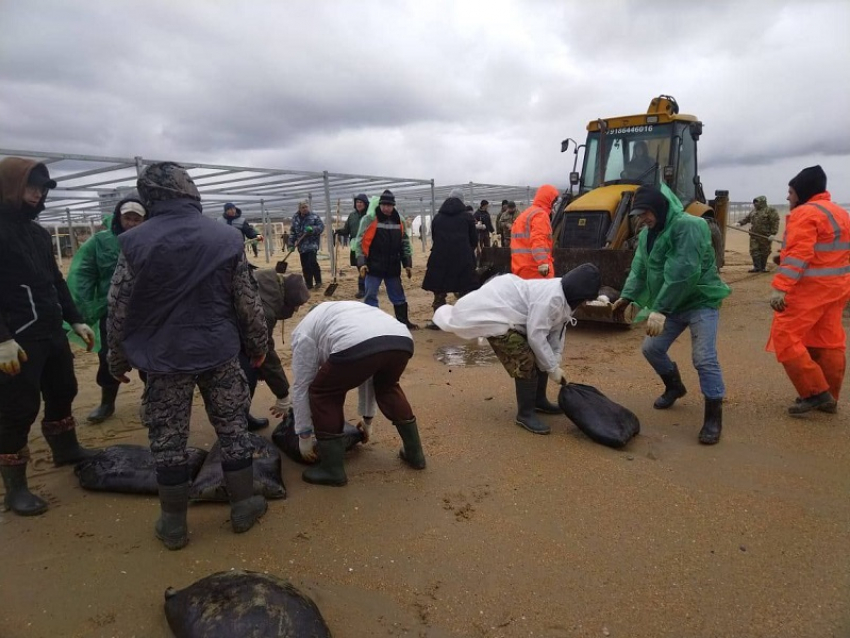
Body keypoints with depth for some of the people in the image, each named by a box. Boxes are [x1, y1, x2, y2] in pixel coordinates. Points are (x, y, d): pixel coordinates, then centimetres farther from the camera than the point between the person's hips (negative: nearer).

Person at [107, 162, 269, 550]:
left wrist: (118, 358, 11)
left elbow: (118, 309, -3)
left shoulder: (136, 241, -7)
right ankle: (244, 506, 24)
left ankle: (174, 523, 23)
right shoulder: (227, 238, -4)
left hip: (163, 356, -1)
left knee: (168, 439, 11)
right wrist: (258, 345, 13)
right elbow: (248, 302, 0)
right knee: (232, 429, 13)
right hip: (219, 351, 1)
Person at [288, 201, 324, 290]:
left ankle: (318, 281, -3)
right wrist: (291, 244, 5)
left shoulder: (314, 216, -1)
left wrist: (312, 229, -23)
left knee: (312, 262, -19)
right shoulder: (295, 219, 10)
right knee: (305, 266, 6)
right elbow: (292, 232, 12)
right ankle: (309, 284, 16)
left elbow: (321, 226, -5)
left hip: (312, 244, -4)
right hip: (301, 245, 5)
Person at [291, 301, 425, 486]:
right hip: (402, 341, 7)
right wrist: (367, 419, 55)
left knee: (323, 394, 19)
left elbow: (302, 386, 26)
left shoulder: (304, 332, 27)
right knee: (387, 387, 35)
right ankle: (414, 453, 40)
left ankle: (332, 470, 23)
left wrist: (304, 436, 35)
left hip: (356, 346, -6)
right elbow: (367, 375, 47)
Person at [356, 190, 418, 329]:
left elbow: (405, 244, 13)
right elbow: (361, 243, -7)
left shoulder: (399, 221, 6)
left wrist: (408, 264, 8)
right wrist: (361, 263, -15)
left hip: (393, 266, 4)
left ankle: (403, 321, 27)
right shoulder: (369, 220, -6)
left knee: (398, 295, 14)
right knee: (371, 296, 0)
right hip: (374, 266, -4)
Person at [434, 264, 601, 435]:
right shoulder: (549, 298, -32)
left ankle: (539, 401, 30)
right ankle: (525, 414, -2)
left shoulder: (565, 297, 0)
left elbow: (556, 330, 6)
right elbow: (536, 336, -32)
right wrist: (553, 368, -21)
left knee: (542, 357, 14)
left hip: (513, 315, 11)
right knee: (526, 363, -17)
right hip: (494, 315, -10)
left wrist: (555, 362, -4)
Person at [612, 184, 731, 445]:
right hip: (670, 304, 8)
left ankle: (713, 416, 2)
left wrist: (660, 310, -35)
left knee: (704, 359, -13)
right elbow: (639, 269, 5)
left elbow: (682, 273, -32)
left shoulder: (688, 226, -24)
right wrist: (627, 297, -9)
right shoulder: (646, 234, 4)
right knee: (652, 348, 10)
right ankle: (674, 386, 37)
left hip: (701, 301, -8)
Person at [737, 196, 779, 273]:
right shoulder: (753, 211, 16)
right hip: (754, 235, 6)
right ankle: (756, 267, 7)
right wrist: (740, 223, 2)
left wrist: (773, 234, -19)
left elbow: (775, 222, -12)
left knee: (764, 252, 2)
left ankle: (763, 267, 11)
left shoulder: (770, 211, -6)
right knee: (754, 251, 1)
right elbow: (746, 218, 21)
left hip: (765, 236, -6)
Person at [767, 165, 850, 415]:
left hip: (808, 289, -10)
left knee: (785, 337, -7)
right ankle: (829, 397, 20)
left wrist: (780, 287, -28)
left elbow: (798, 254, -24)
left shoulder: (805, 213, -13)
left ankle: (815, 392, -7)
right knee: (829, 343, 13)